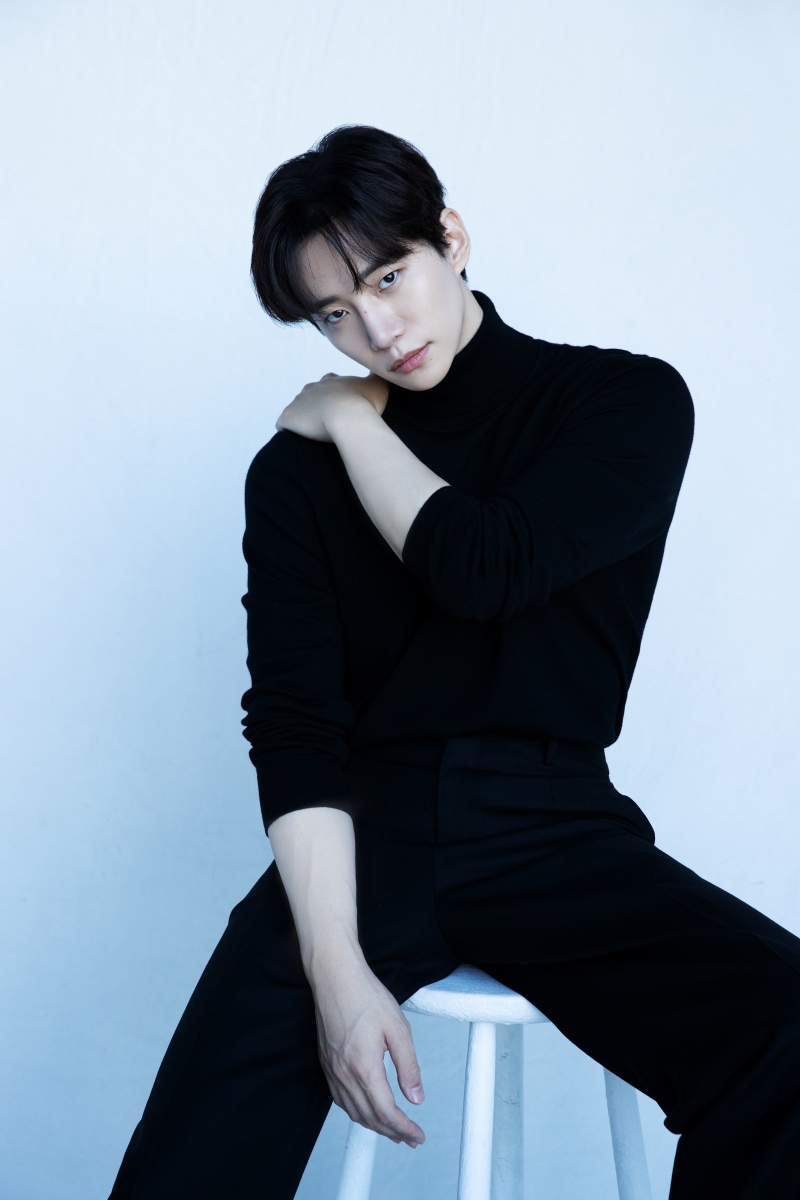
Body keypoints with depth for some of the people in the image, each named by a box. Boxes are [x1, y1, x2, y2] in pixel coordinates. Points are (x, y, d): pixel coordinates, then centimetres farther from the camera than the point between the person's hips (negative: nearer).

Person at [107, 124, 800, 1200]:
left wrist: (352, 416, 1)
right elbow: (294, 724, -2)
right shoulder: (297, 471, 7)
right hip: (368, 837, 1)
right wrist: (338, 968, -15)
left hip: (558, 837, 0)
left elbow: (482, 568, -14)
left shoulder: (631, 402, 3)